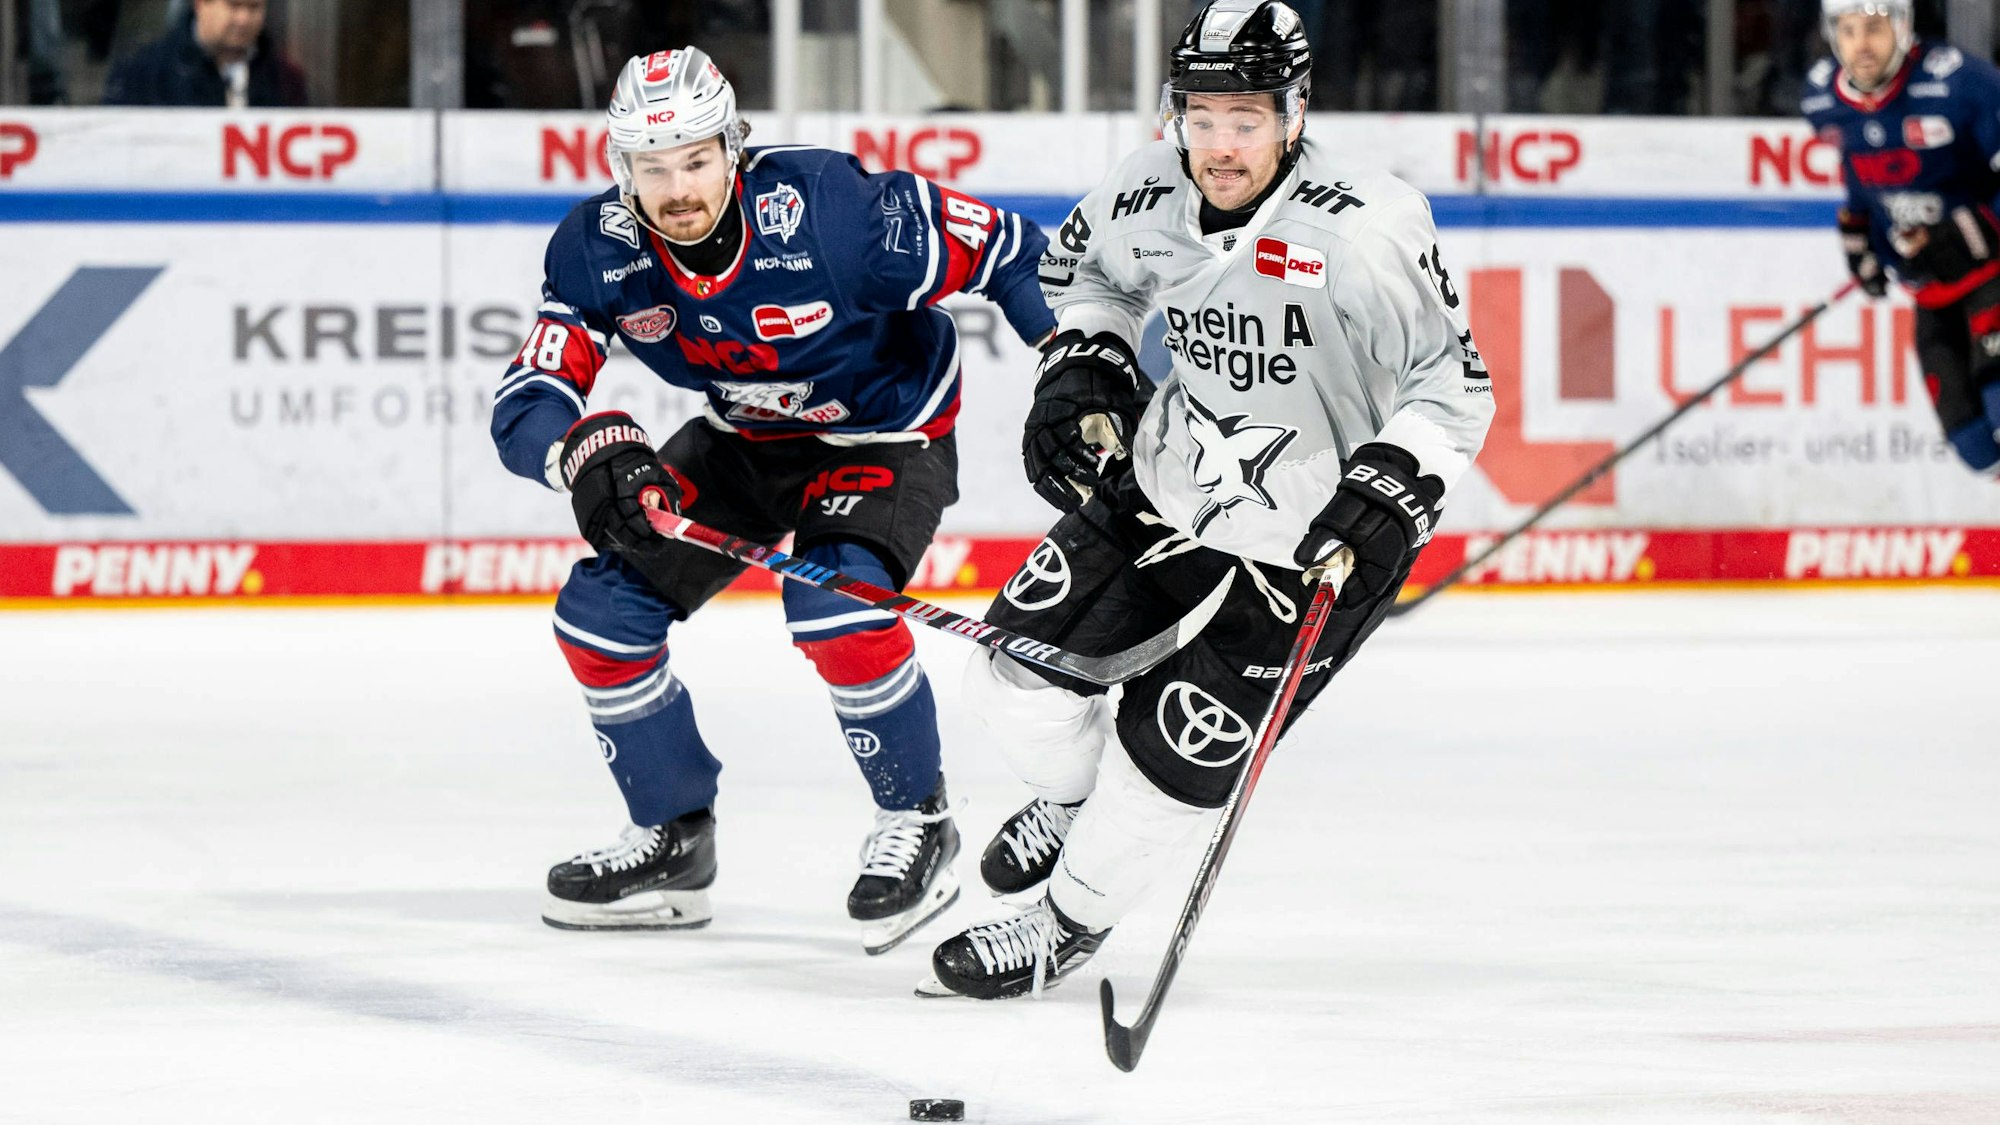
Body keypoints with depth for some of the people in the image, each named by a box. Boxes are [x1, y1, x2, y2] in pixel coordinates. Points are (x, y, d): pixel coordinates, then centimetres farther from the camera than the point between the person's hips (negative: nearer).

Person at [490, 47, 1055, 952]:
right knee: (604, 607, -7)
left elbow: (1006, 251, -22)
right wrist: (591, 452, -43)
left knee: (834, 609, -30)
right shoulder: (597, 250, -19)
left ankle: (917, 821, -5)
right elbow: (524, 404, -21)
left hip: (886, 431, -5)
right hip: (744, 438, 5)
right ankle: (673, 840, 14)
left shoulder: (827, 207, -32)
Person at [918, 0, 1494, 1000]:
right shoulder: (1146, 199, -11)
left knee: (1172, 751, -7)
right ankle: (1076, 797, 38)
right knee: (1018, 674, 4)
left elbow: (1453, 388, -24)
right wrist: (1082, 373, -1)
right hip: (1159, 484, 6)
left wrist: (1386, 487, -36)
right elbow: (1081, 270, 14)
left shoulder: (1361, 233, -29)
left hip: (1308, 545, -5)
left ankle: (1070, 919, 18)